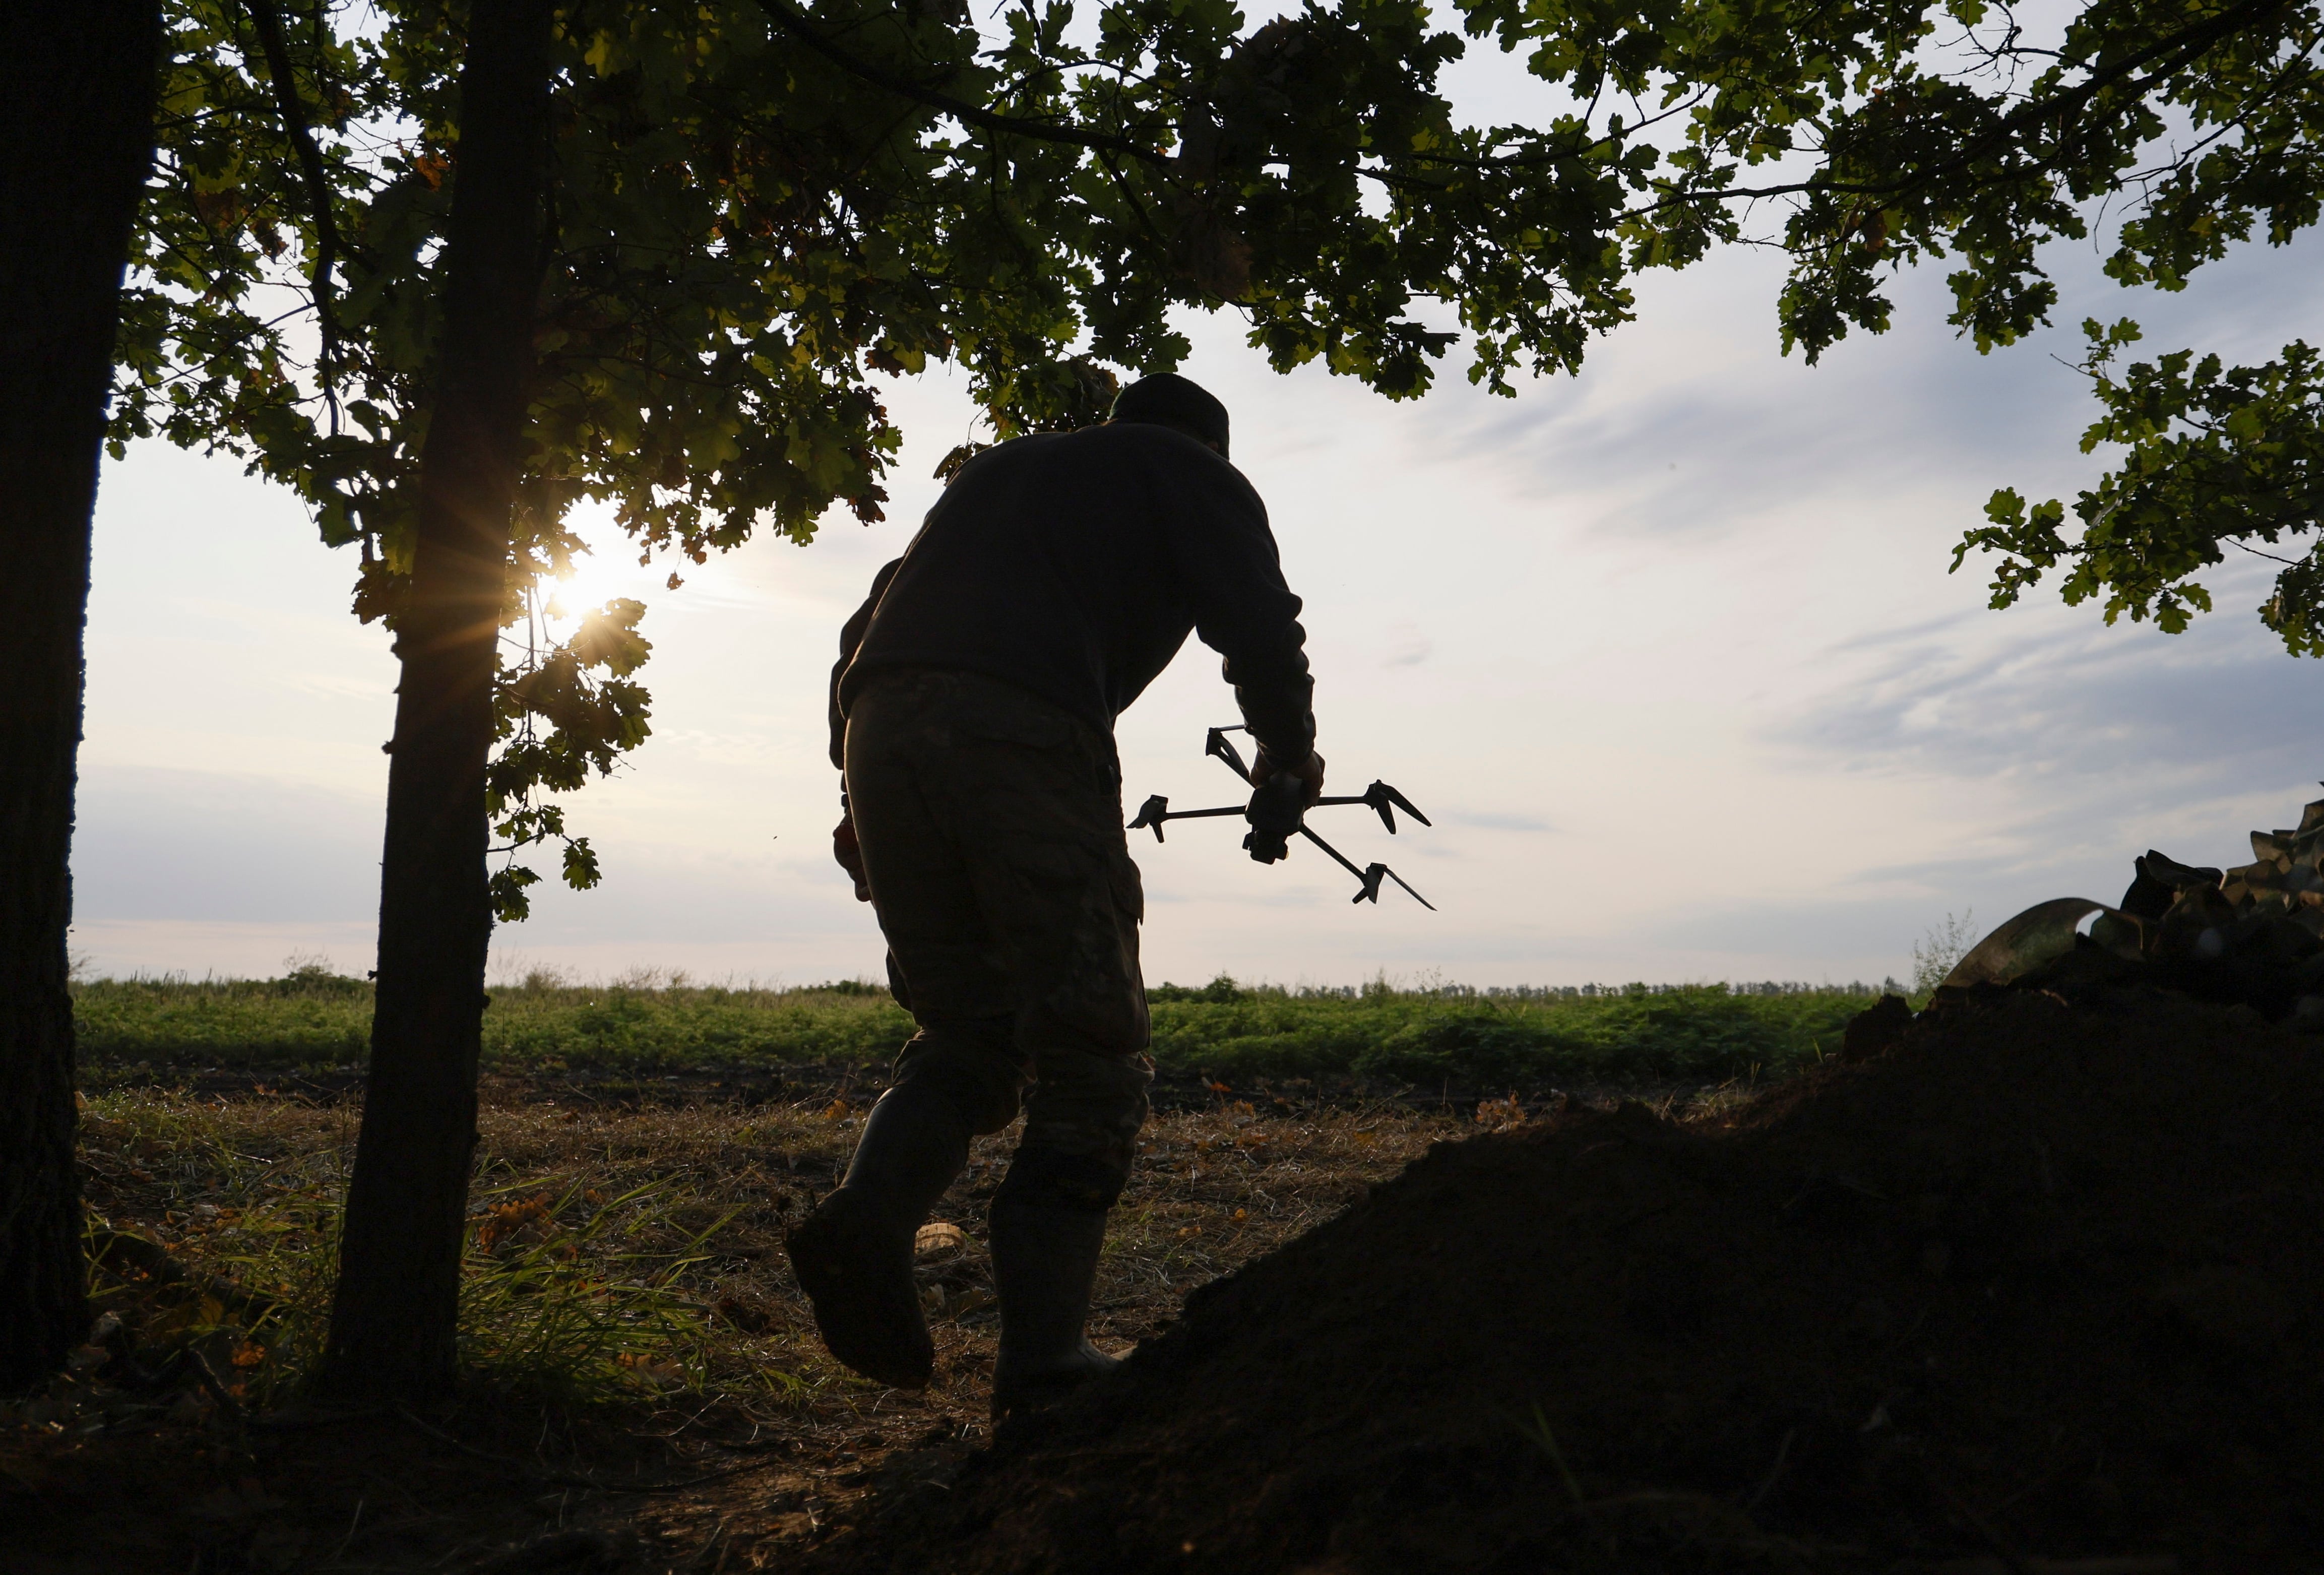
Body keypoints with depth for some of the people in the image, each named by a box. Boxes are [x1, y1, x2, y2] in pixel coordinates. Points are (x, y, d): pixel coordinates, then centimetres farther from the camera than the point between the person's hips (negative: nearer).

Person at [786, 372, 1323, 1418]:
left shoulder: (997, 467, 37)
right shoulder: (1195, 477, 22)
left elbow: (868, 628, 30)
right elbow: (1260, 629, 5)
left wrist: (858, 798, 28)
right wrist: (1286, 759, 24)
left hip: (879, 726, 6)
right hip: (1028, 734, -5)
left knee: (966, 1031, 16)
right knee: (1085, 1062, 3)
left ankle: (869, 1215, -9)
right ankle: (1042, 1358, -2)